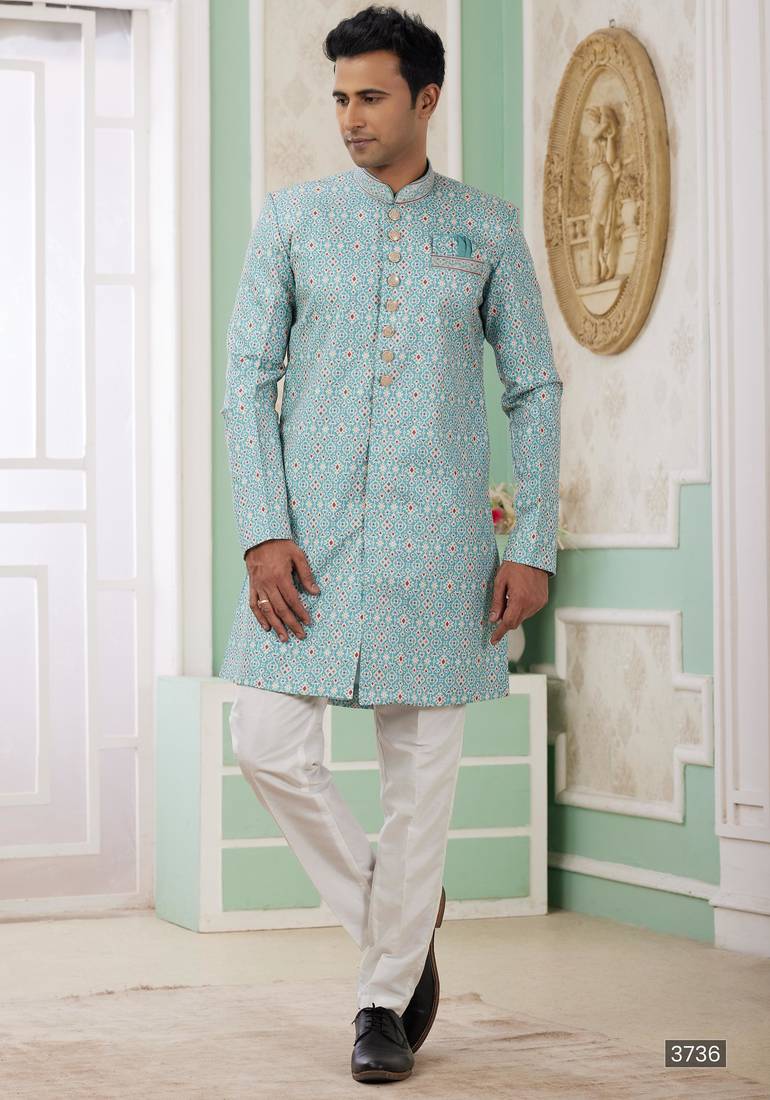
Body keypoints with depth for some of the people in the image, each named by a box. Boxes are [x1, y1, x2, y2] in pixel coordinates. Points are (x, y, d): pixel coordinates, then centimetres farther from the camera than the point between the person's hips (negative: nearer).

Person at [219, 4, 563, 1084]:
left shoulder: (487, 227, 6)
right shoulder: (293, 216, 7)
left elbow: (535, 389, 8)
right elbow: (248, 375, 4)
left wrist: (533, 545, -1)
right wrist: (263, 531, -7)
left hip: (436, 540, -1)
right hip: (309, 538, 1)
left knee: (422, 769, 2)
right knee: (268, 744, -7)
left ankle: (387, 1002, 16)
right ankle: (397, 911, 17)